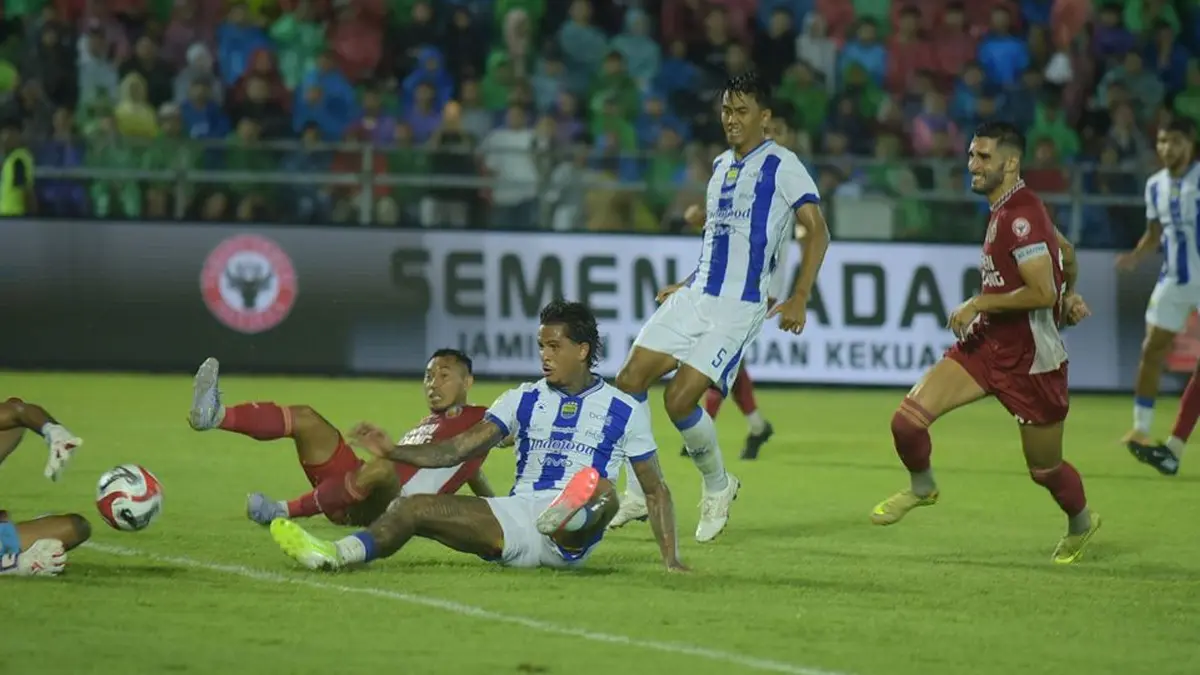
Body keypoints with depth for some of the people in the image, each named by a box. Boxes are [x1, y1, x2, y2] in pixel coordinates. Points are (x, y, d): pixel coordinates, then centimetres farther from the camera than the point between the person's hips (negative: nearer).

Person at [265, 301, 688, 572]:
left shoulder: (622, 410, 7)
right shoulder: (524, 400, 15)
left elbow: (655, 490, 9)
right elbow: (458, 450, 8)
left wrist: (670, 558, -3)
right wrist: (392, 452, -7)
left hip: (570, 539, -4)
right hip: (515, 519, 4)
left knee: (603, 492, -37)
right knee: (414, 507, -17)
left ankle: (569, 516, -73)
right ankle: (335, 555, -41)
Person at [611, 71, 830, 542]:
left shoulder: (781, 165, -7)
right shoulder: (721, 166, 17)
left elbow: (817, 232, -11)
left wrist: (798, 301, -17)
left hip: (739, 307, -7)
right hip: (696, 296, 8)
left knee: (679, 399, -16)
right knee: (630, 381, -3)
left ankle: (717, 487, 9)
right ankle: (641, 492, 9)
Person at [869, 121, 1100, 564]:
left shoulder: (1020, 217, -23)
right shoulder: (1008, 209, 6)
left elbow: (1043, 293, -29)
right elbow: (1066, 253, 20)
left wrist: (978, 303, -20)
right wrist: (1068, 294, 33)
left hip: (1030, 360, -8)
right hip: (986, 343, 8)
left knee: (1045, 469, 12)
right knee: (907, 419, -9)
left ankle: (1081, 523, 43)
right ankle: (922, 487, 21)